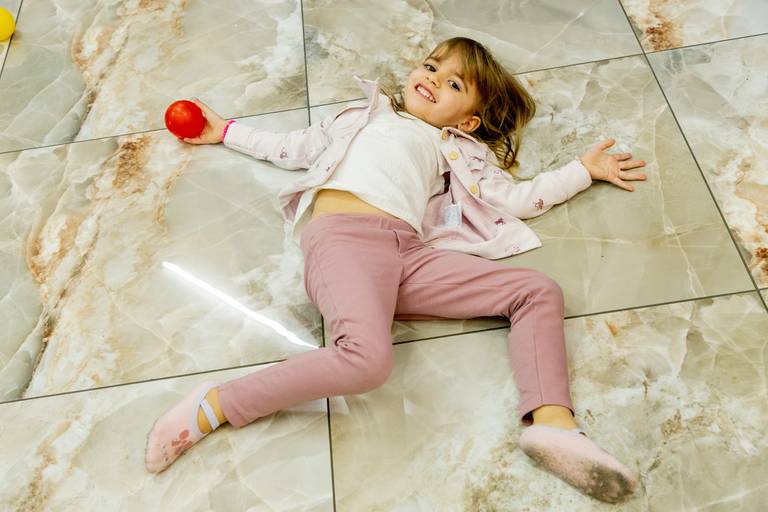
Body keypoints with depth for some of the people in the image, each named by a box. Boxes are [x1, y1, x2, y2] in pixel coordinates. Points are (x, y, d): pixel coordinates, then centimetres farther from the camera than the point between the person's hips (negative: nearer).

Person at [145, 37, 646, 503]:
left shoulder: (453, 151, 33)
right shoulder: (364, 116, 33)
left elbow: (518, 198, 27)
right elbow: (291, 148, 40)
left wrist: (583, 169, 31)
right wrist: (225, 131, 46)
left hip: (410, 252, 4)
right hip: (343, 235, -3)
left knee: (539, 291, -9)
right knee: (366, 358, -35)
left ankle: (553, 423, -19)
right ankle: (214, 405, -22)